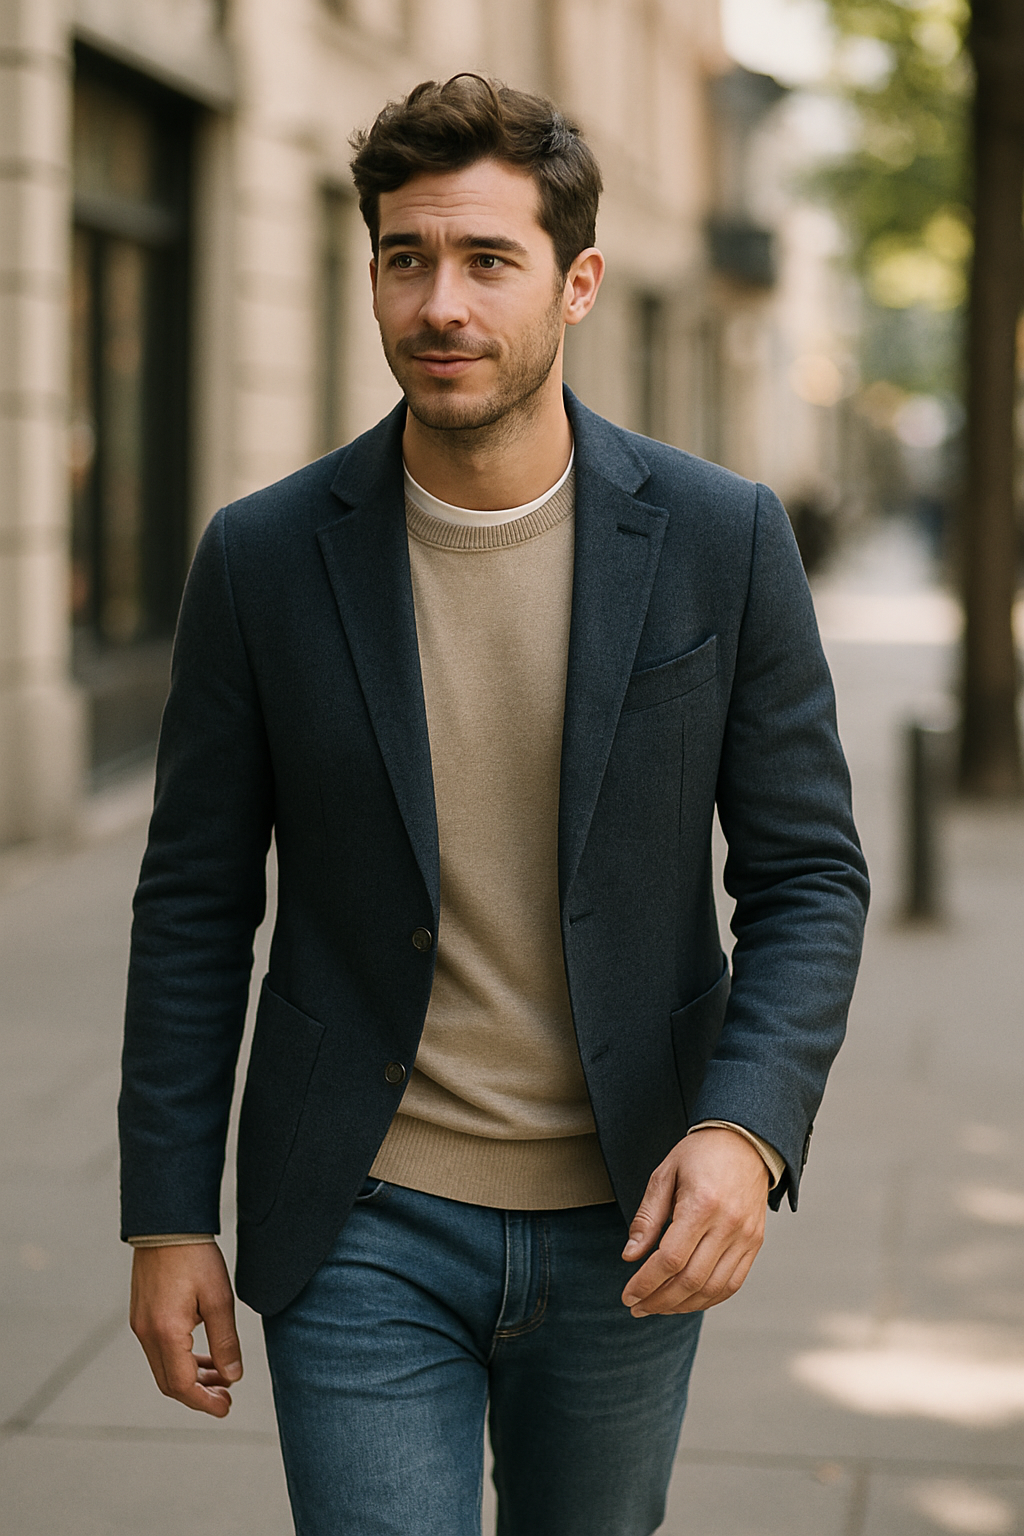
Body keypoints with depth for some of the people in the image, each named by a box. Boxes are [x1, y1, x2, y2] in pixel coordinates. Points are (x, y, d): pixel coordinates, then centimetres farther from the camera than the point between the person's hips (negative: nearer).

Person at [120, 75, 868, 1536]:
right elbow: (195, 906, 1)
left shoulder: (721, 538, -6)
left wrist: (748, 1128, -18)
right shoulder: (266, 557, -5)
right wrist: (168, 1214, 0)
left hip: (625, 1226, 1)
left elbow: (809, 874, -2)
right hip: (365, 1232, -1)